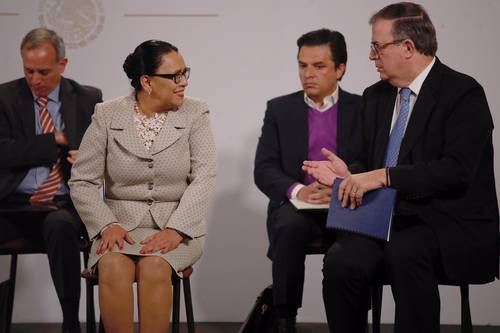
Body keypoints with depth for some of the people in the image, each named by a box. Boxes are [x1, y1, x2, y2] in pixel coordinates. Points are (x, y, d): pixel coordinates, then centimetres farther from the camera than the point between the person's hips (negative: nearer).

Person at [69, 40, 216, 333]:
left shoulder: (195, 114, 1)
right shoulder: (107, 116, 2)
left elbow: (204, 177, -8)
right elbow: (82, 182, 3)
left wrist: (175, 230, -21)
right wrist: (107, 225, -14)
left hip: (177, 224, 0)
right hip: (121, 222, 1)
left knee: (154, 267, -32)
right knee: (114, 267, -31)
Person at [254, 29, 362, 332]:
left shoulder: (362, 109, 9)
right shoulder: (280, 109, 11)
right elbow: (264, 169, 3)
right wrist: (298, 190, -17)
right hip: (296, 205, 1)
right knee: (290, 227, -35)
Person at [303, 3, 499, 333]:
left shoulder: (463, 92, -7)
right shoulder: (376, 96, 15)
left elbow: (456, 170, -18)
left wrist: (383, 176, -22)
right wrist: (347, 175, 0)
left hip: (451, 226, -5)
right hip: (389, 219, 5)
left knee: (405, 252, -37)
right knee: (341, 261, -25)